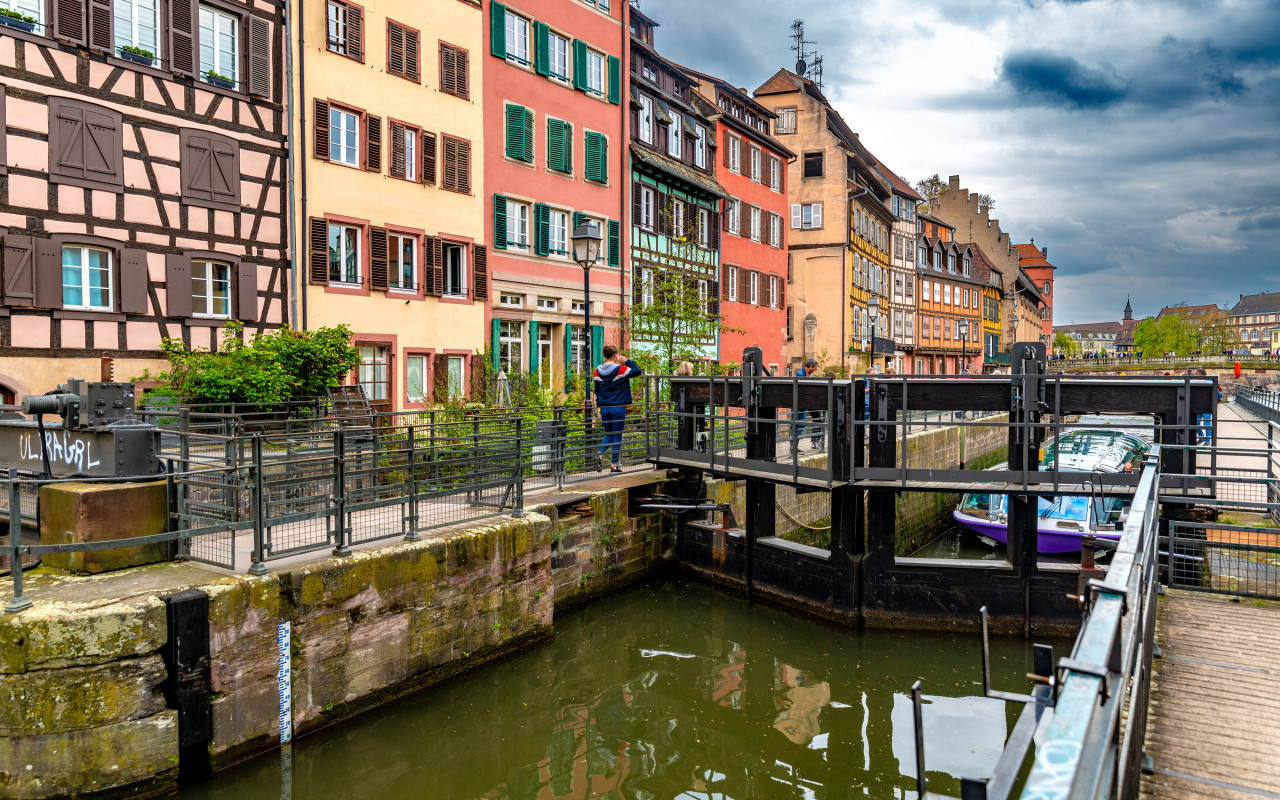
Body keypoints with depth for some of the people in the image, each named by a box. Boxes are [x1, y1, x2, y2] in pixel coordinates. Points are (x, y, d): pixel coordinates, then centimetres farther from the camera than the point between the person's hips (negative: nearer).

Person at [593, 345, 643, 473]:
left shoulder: (597, 371, 3)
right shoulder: (620, 370, -11)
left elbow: (597, 390, 12)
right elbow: (638, 371, -1)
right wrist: (627, 361, 3)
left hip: (604, 408, 4)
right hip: (618, 408, -4)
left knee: (608, 434, 19)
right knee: (617, 436, 4)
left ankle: (599, 455, -2)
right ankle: (614, 465, 8)